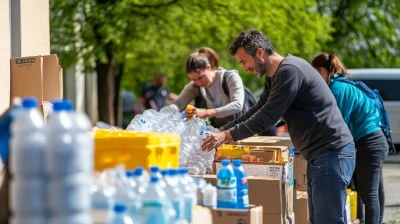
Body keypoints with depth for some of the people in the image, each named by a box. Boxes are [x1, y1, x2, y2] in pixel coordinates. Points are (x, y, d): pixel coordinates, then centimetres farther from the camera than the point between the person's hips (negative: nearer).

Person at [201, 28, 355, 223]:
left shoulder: (290, 70, -18)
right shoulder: (274, 76, 15)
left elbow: (268, 116, -20)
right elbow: (258, 111, 19)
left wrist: (227, 136, -15)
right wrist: (221, 131, 9)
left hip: (332, 153, -11)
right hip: (318, 155, 11)